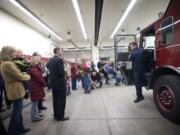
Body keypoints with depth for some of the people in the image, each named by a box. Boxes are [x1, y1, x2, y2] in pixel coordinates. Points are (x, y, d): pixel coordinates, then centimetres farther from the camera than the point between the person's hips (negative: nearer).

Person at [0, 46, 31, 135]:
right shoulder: (8, 64, -22)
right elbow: (19, 76, -20)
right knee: (17, 111, 5)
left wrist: (24, 75, 3)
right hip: (16, 90, -10)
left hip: (14, 90, 10)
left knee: (18, 110, 20)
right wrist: (28, 76, -2)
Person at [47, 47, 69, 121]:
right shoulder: (60, 60, -18)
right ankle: (60, 116, 17)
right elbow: (61, 73, -23)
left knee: (55, 100, 18)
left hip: (53, 82, 9)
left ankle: (56, 115, 31)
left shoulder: (50, 60, 7)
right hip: (60, 83, -8)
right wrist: (64, 72, -4)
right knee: (61, 100, 5)